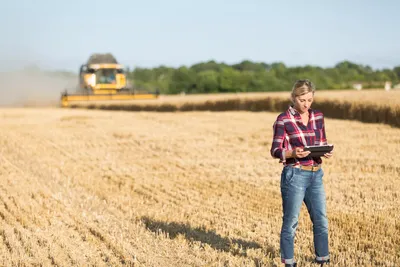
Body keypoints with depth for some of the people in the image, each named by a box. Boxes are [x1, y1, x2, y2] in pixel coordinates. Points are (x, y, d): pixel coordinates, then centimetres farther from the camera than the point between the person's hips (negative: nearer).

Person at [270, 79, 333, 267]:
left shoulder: (318, 116, 8)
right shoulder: (283, 119, -8)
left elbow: (322, 143, 13)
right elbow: (275, 151, -8)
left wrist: (327, 152, -9)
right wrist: (293, 153, -27)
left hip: (316, 175, 5)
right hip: (294, 175, -5)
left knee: (321, 220, 10)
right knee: (290, 222, 2)